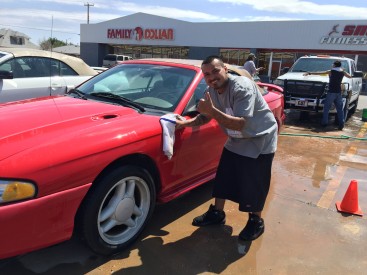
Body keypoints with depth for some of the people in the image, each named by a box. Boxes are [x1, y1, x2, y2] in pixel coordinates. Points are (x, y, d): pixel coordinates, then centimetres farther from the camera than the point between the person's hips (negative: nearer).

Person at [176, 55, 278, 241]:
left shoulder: (242, 87, -28)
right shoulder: (211, 91, -6)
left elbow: (240, 124, -35)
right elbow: (204, 118, 5)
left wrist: (212, 110, -42)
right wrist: (184, 123, -11)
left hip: (260, 141, -7)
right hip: (235, 142, 7)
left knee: (254, 186, 0)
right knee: (223, 179, 12)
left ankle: (256, 221, 24)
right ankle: (217, 213, 32)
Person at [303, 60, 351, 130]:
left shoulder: (331, 71, -4)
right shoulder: (342, 72, 8)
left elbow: (319, 73, -5)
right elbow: (350, 76, 25)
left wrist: (309, 73, -1)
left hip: (331, 92, -4)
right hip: (338, 92, 4)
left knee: (326, 108, 3)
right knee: (340, 109, 7)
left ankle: (324, 122, 2)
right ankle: (341, 124, 3)